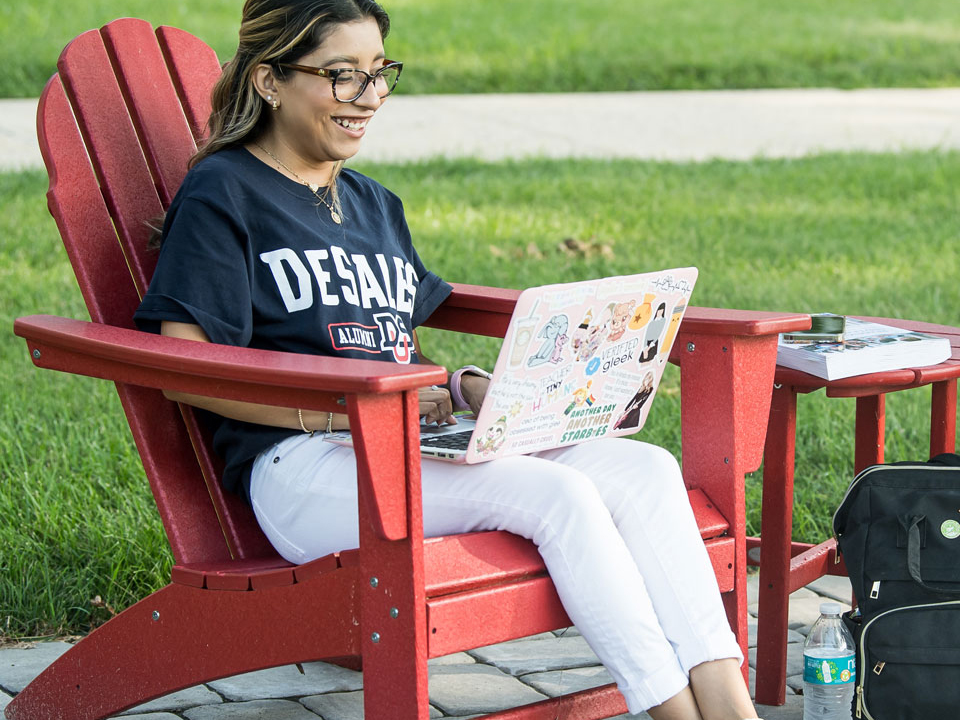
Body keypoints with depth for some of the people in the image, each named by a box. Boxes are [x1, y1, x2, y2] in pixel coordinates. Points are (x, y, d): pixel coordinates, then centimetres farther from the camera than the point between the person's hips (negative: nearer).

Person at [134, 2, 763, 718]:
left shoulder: (374, 204, 27)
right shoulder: (222, 194, 1)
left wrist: (467, 390, 4)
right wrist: (341, 410, -17)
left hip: (418, 448, 8)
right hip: (302, 464, -7)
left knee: (647, 469, -15)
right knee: (557, 493, -28)